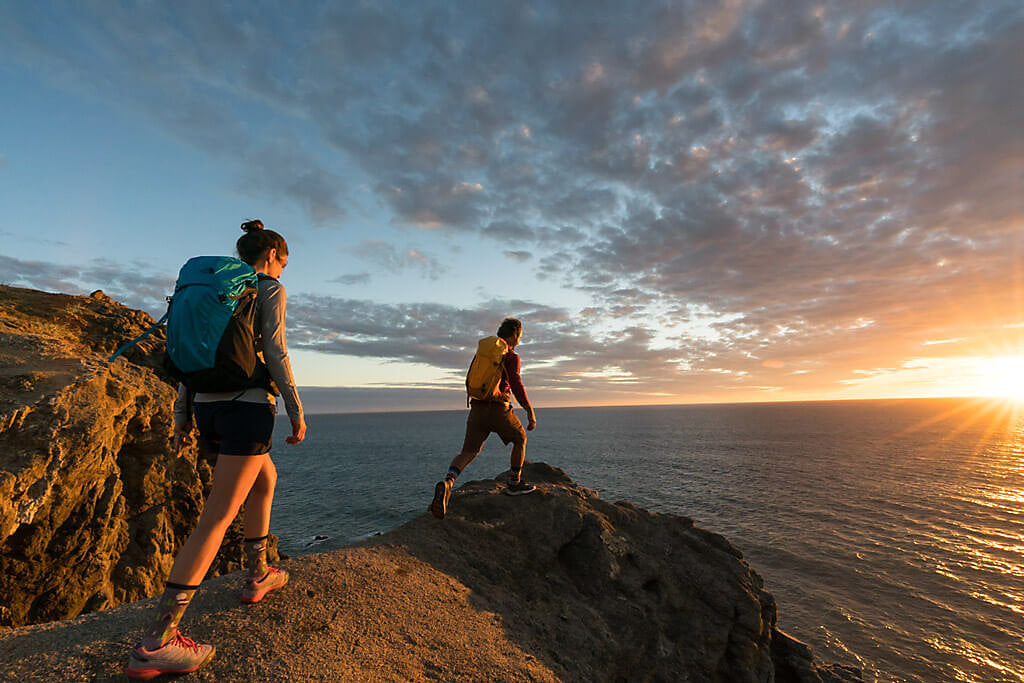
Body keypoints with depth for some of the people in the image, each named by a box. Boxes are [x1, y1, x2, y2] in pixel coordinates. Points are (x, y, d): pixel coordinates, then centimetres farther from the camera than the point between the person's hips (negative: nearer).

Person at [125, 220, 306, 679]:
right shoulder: (270, 290, -3)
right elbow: (275, 354, -12)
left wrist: (183, 414, 15)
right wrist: (296, 410, -8)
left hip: (207, 406, 8)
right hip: (248, 407, -8)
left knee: (266, 479, 26)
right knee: (217, 518, -7)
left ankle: (257, 576, 32)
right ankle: (156, 643, -8)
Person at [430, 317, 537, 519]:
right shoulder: (512, 357, -3)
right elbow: (516, 384, -18)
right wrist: (530, 411, -19)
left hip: (477, 409, 5)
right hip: (499, 409, -5)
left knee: (468, 453, 2)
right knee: (520, 439, 21)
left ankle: (446, 484, -26)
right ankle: (514, 484, 28)